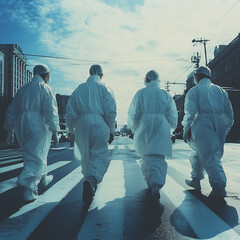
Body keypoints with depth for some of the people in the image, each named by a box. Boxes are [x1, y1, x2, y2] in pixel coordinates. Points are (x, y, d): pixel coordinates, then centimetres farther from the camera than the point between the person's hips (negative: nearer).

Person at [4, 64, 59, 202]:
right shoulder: (45, 88, 0)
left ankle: (43, 179, 33)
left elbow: (12, 111, 17)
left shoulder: (22, 90, 19)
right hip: (38, 124, -6)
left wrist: (10, 130, 19)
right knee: (37, 157, -5)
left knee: (36, 153, 19)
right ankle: (29, 188, -18)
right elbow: (50, 110, -13)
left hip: (21, 124, 6)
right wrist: (55, 130, -12)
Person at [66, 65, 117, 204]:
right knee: (100, 156, -3)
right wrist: (111, 131, 6)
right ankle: (91, 180, -30)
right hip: (100, 125, -3)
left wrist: (71, 130, 17)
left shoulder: (79, 89, 12)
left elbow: (71, 112, 8)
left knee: (86, 156, 17)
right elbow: (111, 112, -3)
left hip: (82, 125, 4)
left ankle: (90, 186, 26)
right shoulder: (104, 89, 4)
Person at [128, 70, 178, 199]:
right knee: (158, 157, -3)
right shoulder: (165, 94, 8)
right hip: (161, 126, 0)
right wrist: (169, 129, 23)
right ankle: (156, 185, -21)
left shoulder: (140, 93, 3)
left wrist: (133, 128, 14)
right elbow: (172, 115, 9)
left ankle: (150, 183, 24)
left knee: (146, 156, 15)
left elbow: (133, 113, 0)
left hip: (144, 126, 0)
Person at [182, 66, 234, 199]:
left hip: (202, 124, -5)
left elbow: (190, 112, -7)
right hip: (219, 125, 6)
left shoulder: (194, 91, 5)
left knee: (209, 157, -6)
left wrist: (186, 129, -3)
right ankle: (196, 180, 23)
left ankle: (219, 188, -12)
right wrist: (225, 130, 24)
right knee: (198, 153, 16)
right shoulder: (220, 91, 19)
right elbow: (229, 114, 17)